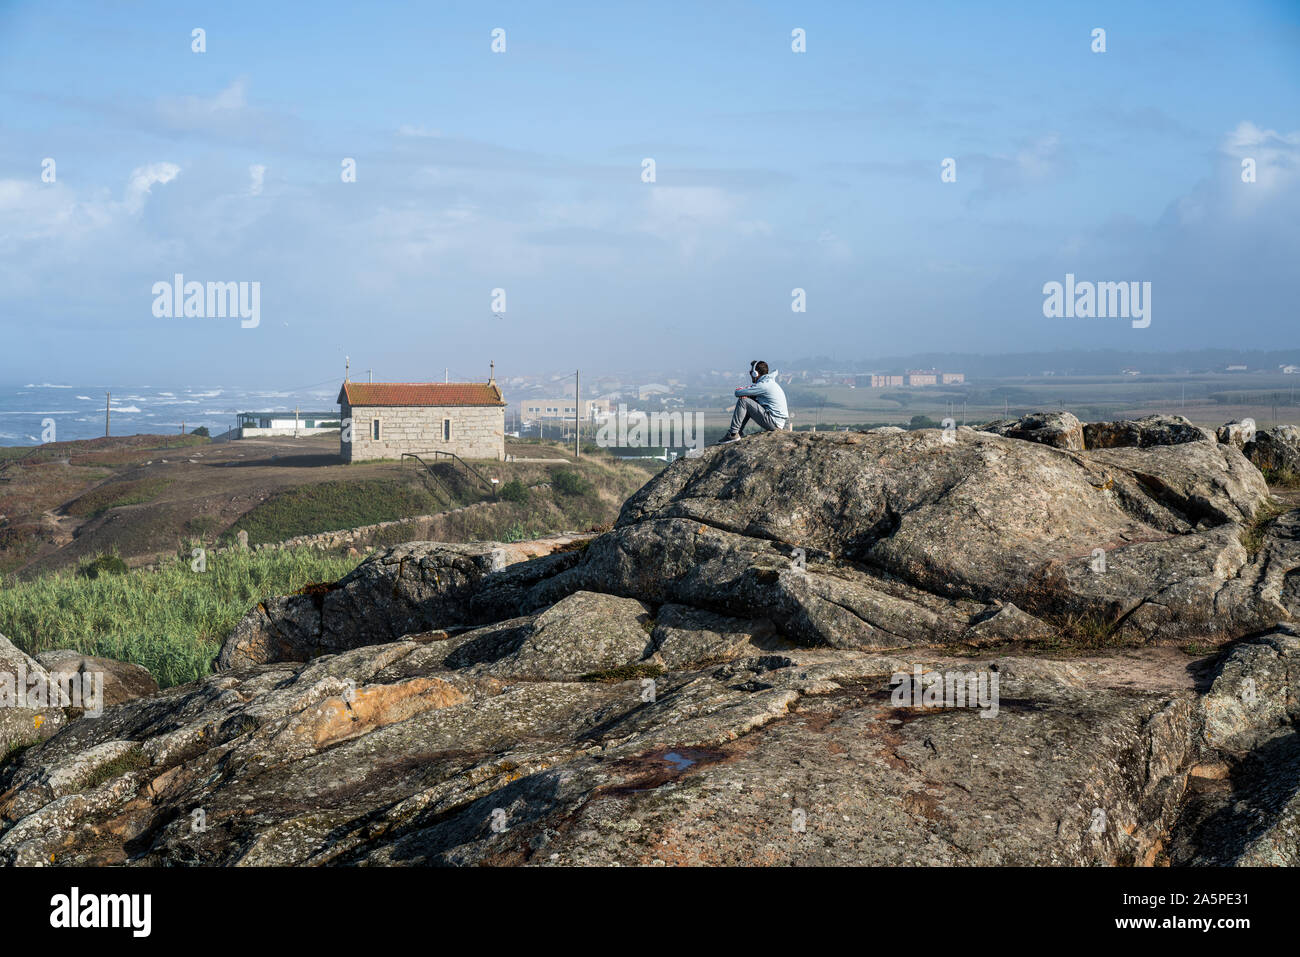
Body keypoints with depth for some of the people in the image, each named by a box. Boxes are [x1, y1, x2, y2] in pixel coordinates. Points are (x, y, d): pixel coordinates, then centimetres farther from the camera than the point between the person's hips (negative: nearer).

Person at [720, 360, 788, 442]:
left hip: (773, 422, -10)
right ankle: (739, 432, 19)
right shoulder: (770, 381, 15)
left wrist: (738, 390, 9)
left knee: (743, 401, -11)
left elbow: (738, 393, -15)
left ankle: (733, 433, -9)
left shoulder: (763, 385, -16)